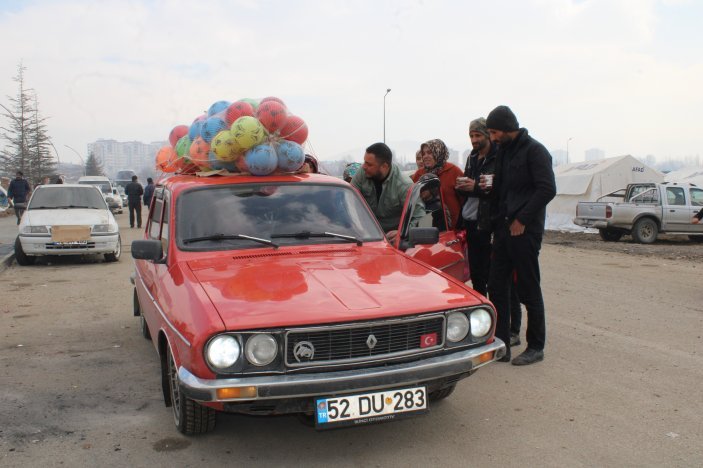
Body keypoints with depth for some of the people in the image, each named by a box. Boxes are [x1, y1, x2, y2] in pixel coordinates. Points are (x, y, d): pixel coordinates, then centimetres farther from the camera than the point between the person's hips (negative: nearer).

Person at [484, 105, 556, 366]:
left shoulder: (534, 150, -9)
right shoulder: (503, 151, 15)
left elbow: (548, 189, -18)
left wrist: (522, 219, -18)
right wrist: (490, 186, 0)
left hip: (525, 230, -8)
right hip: (503, 228, 8)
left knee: (529, 290, 1)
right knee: (497, 287, 7)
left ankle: (536, 347, 14)